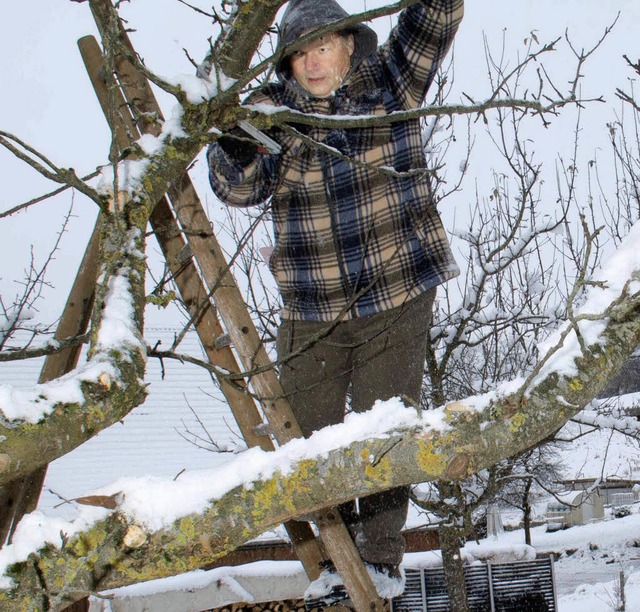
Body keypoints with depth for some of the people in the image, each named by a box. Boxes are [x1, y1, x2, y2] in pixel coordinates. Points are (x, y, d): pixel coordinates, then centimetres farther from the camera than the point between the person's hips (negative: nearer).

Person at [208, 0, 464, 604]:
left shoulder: (390, 83, 0)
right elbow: (240, 186, -11)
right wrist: (233, 135, -29)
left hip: (397, 296, -2)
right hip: (311, 310, 3)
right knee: (305, 432, 6)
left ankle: (382, 559, 15)